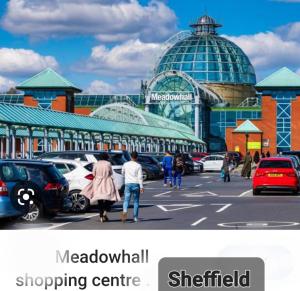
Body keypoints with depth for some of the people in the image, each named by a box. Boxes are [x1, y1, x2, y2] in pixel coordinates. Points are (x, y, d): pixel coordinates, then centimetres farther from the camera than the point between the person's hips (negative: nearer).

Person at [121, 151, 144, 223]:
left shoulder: (126, 164, 3)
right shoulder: (138, 166, -5)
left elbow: (122, 173, 17)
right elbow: (140, 177, -9)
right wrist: (141, 187, -9)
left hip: (128, 184, 1)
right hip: (136, 184, -1)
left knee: (126, 200, -3)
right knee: (136, 201, 10)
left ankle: (125, 211, -31)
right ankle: (135, 217, 12)